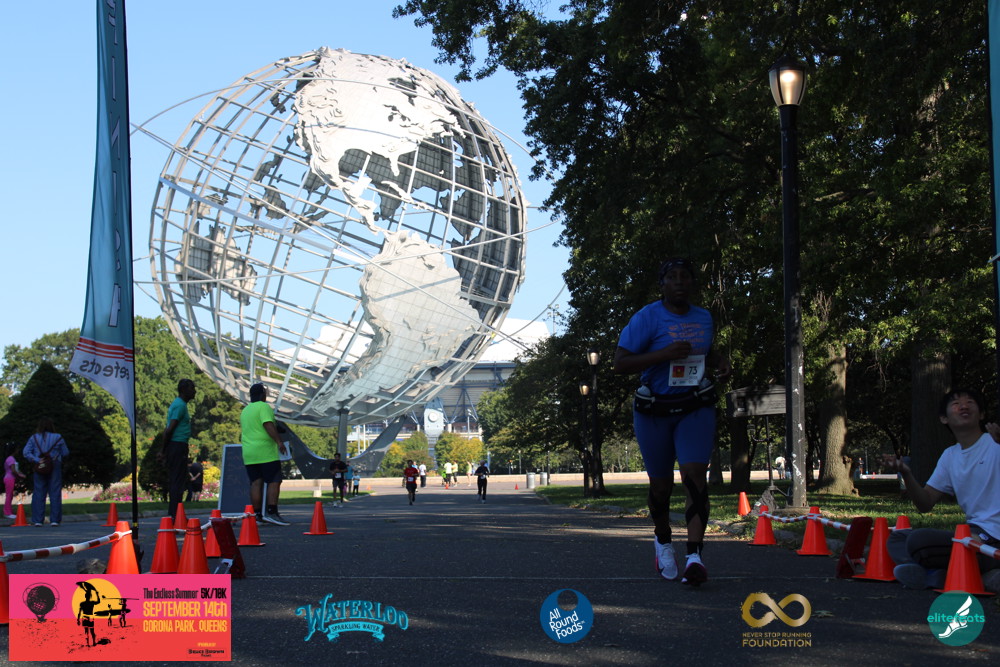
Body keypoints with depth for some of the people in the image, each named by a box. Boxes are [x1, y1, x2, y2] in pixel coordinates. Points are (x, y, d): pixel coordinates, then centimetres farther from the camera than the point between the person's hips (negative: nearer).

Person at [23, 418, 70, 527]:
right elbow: (65, 453, 5)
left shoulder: (34, 438, 3)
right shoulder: (58, 438, 0)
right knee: (55, 493, 2)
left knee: (38, 493, 5)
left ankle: (38, 520, 1)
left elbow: (26, 452, -6)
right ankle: (54, 519, 0)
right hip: (55, 467, -1)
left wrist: (36, 460, -11)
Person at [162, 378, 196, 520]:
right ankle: (175, 515, -9)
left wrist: (164, 450, 16)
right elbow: (169, 429, -19)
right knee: (178, 482, -8)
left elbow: (168, 430, 19)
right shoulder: (180, 405, -13)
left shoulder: (177, 404, 19)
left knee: (174, 481, 12)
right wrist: (164, 450, -13)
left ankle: (172, 514, 15)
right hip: (178, 445, -10)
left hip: (174, 446, 10)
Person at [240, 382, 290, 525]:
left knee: (255, 483, 6)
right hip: (266, 452, -8)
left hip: (248, 454, 8)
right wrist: (279, 442, -24)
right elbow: (268, 425, -19)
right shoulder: (263, 407, -5)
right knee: (274, 481, -7)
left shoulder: (245, 410, 20)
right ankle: (271, 512, -17)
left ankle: (256, 514, 2)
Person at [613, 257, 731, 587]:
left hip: (695, 408, 2)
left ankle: (695, 557, -23)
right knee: (661, 483, 10)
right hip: (654, 411, -2)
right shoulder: (647, 318, -9)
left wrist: (720, 362, 6)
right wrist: (664, 354, -26)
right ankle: (663, 541, 39)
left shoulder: (704, 318, 8)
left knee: (695, 476, -16)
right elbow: (620, 363, -16)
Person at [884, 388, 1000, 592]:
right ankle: (939, 573, -19)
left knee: (918, 541, -22)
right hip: (975, 533, 8)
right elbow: (925, 504, 11)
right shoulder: (949, 456, 16)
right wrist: (906, 473, -8)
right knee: (897, 539, 7)